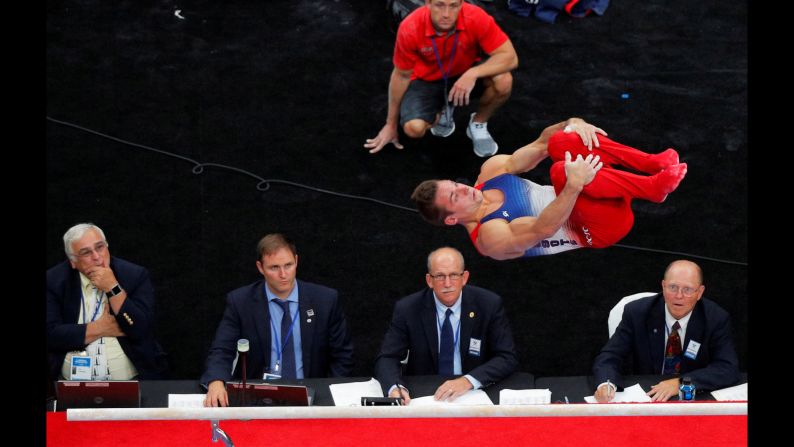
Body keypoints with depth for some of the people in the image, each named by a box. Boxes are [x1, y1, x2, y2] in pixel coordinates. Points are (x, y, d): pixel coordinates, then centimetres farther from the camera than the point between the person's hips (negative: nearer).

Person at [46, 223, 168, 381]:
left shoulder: (136, 276, 2)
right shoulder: (54, 280, 4)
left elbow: (142, 331, -7)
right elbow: (50, 335, -5)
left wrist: (113, 288, -12)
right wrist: (100, 328, -7)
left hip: (130, 380, -1)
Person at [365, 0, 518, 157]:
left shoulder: (476, 18, -30)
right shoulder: (410, 28, -28)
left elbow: (510, 58, -26)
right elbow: (402, 76, -11)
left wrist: (473, 74, -42)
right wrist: (391, 125, -2)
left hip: (465, 75, 1)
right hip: (427, 80, -1)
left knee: (503, 81, -29)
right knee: (414, 128, -27)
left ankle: (478, 123, 2)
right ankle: (442, 111, 10)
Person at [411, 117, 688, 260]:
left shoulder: (491, 170, 4)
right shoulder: (491, 237, -18)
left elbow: (542, 144, 5)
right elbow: (543, 229, -34)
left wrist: (573, 124, -16)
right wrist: (574, 186, -47)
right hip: (603, 229, -7)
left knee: (562, 141, -18)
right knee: (561, 171, -36)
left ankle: (653, 163, -16)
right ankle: (654, 188, -27)